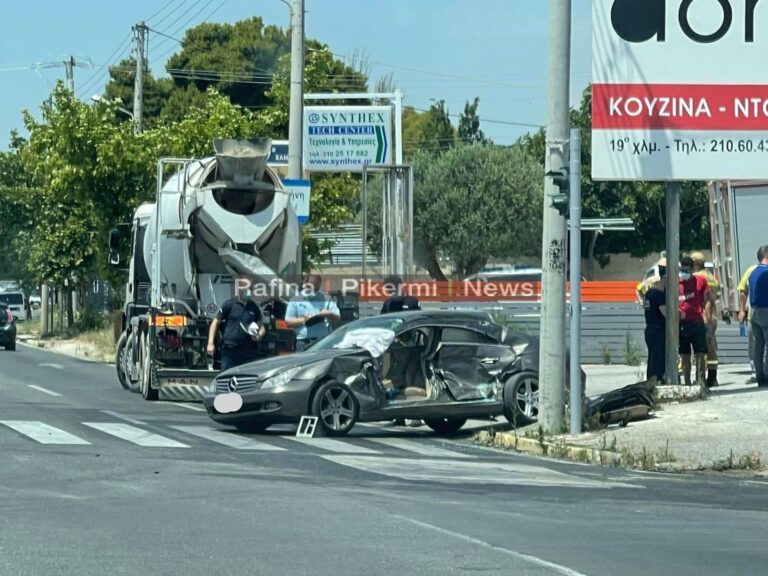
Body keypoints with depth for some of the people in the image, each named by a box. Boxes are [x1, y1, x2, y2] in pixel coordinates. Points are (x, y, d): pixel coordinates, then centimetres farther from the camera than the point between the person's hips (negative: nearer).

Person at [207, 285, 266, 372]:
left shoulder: (254, 307, 10)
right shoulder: (229, 305, 1)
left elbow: (262, 327, 17)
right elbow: (216, 322, 5)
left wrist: (259, 335, -7)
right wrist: (211, 343, -3)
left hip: (248, 351, 3)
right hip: (229, 351, -3)